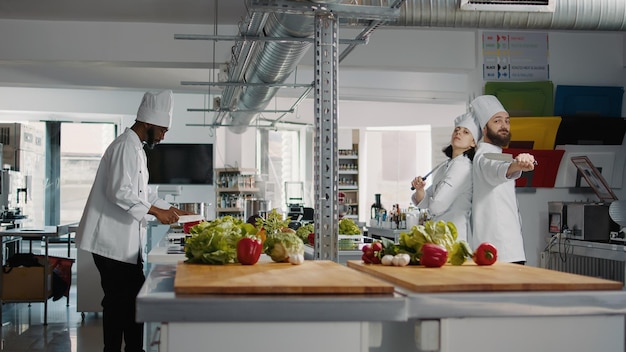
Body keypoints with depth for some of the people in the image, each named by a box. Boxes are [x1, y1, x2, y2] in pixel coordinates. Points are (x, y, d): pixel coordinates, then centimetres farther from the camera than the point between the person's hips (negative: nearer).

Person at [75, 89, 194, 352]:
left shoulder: (136, 149, 17)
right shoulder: (125, 147, -15)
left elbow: (142, 192, 25)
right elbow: (119, 192, -25)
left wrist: (170, 210, 18)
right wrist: (155, 211, -19)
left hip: (125, 241, 10)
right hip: (114, 241, -10)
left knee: (131, 298, 13)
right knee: (121, 301, -4)